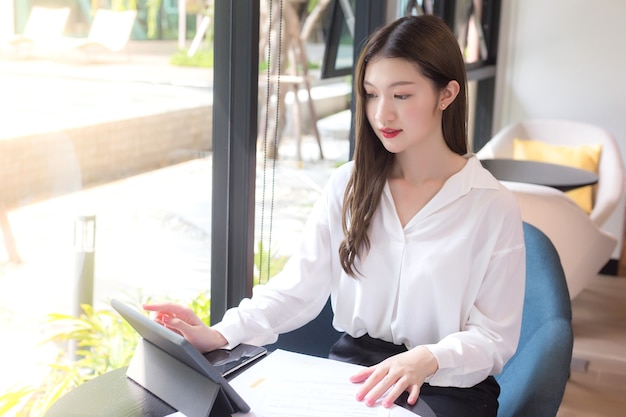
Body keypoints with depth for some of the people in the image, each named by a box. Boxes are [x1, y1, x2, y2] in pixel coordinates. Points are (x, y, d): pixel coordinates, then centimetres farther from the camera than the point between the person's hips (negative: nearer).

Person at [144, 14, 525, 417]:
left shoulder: (494, 206, -6)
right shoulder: (349, 185, 4)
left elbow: (494, 337, -7)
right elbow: (297, 287, 0)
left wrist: (427, 359, -27)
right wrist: (221, 334, -16)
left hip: (448, 384, -2)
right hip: (350, 365, 3)